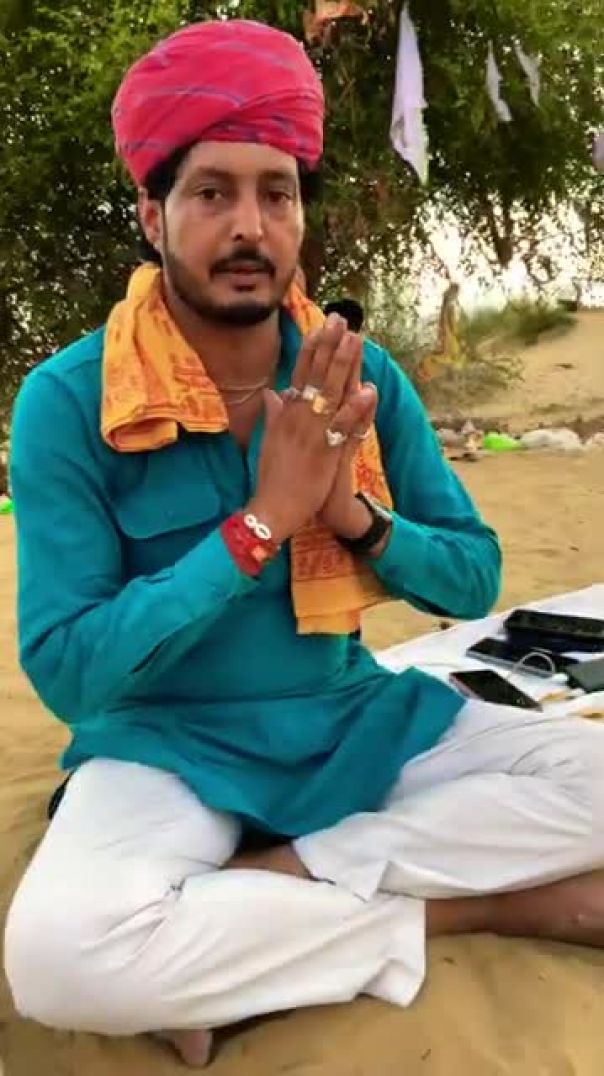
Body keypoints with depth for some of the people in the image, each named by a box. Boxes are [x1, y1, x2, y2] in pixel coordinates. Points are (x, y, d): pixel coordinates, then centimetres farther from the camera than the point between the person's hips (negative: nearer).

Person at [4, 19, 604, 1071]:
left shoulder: (362, 378, -2)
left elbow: (474, 581, 2)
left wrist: (357, 513, -19)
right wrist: (261, 520, -23)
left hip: (356, 721, 4)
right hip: (167, 744, -3)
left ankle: (264, 883, -13)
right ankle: (463, 906, -17)